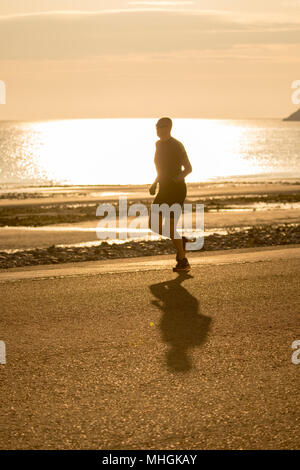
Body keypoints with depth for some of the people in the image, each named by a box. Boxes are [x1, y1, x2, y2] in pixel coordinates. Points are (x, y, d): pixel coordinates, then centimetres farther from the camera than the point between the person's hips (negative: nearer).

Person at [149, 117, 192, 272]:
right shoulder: (159, 144, 12)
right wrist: (155, 184, 13)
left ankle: (183, 262, -1)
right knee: (154, 225, 3)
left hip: (177, 189, -8)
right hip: (164, 190, 8)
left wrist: (178, 178, -31)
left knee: (170, 228, -11)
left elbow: (188, 168, -11)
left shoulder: (177, 145, -12)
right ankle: (180, 240, 25)